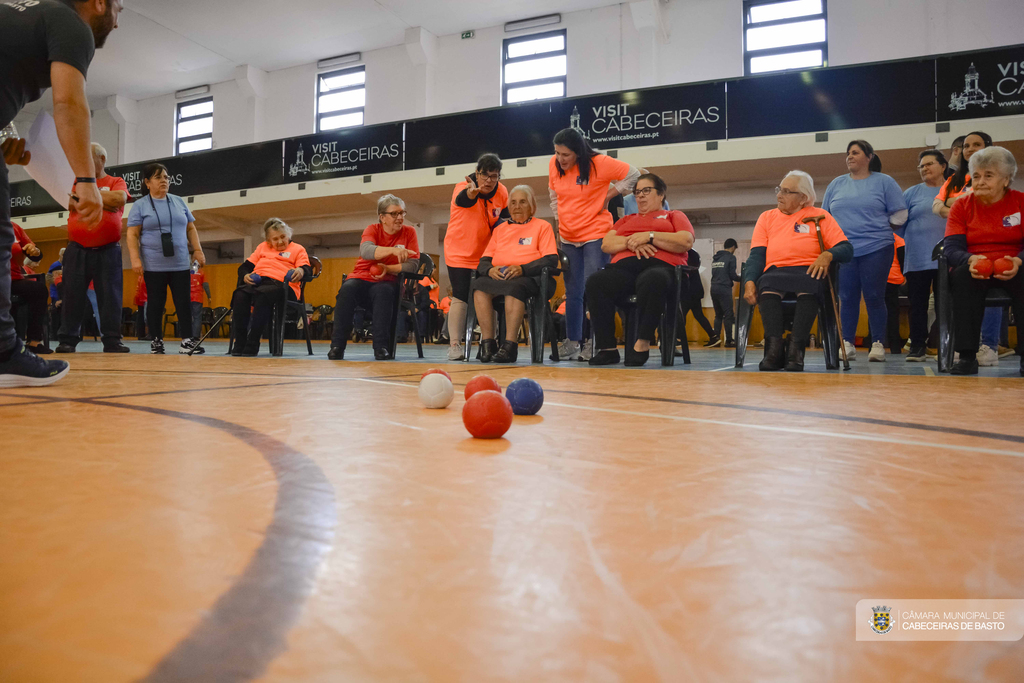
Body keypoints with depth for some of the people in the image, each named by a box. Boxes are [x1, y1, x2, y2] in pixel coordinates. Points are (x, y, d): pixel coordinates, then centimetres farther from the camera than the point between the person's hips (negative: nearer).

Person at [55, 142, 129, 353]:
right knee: (73, 296, 1)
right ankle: (68, 339, 5)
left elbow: (119, 198, -12)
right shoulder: (78, 183, 17)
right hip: (77, 250, 3)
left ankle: (112, 341, -1)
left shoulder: (116, 183, 10)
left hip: (108, 251, -2)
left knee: (110, 296, -4)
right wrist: (104, 200, -7)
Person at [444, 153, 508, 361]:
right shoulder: (463, 188, -17)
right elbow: (461, 200, -41)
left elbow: (504, 218, 10)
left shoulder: (502, 193, -3)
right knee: (461, 297, -8)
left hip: (485, 255, 4)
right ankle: (454, 344, -4)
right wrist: (471, 193, -63)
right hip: (459, 253, -4)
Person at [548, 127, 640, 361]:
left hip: (595, 235, -5)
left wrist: (607, 195, -8)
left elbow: (633, 175, -4)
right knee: (572, 292, 7)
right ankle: (573, 342, 13)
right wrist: (560, 220, 10)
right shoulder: (554, 165, 1)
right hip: (568, 237, 5)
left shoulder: (599, 163, -13)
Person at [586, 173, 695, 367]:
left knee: (652, 280, -43)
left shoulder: (674, 216, 27)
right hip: (623, 267, 3)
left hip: (660, 265, -3)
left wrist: (650, 236, -3)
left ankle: (643, 343, -37)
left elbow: (686, 242, 4)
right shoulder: (626, 220, 37)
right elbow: (606, 245, 18)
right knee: (595, 282, -32)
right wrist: (631, 242, -1)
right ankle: (607, 348, -31)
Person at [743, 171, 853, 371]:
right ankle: (774, 348, -43)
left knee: (808, 285, -38)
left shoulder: (820, 216, 16)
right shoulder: (767, 217, 21)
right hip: (775, 273, 1)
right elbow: (756, 255, 7)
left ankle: (796, 348, -41)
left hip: (808, 272, -1)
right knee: (767, 284, -35)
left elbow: (846, 249, 7)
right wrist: (749, 282, -12)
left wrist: (827, 255, -17)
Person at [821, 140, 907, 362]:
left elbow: (899, 214, 5)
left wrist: (878, 227, 1)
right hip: (843, 251, 3)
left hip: (876, 249, -3)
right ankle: (847, 344, 8)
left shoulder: (884, 182, 6)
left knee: (874, 297, -3)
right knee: (847, 298, 2)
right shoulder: (836, 184, 15)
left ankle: (877, 344, 5)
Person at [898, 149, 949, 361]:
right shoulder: (911, 193, 9)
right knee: (918, 303, 1)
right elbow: (898, 223, 5)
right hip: (917, 260, 0)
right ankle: (918, 346, 6)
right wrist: (915, 240, 0)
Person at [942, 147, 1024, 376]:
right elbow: (951, 248, -5)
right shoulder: (961, 206, 7)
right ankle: (967, 356, -32)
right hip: (974, 269, 0)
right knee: (962, 274, -33)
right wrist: (971, 260, -27)